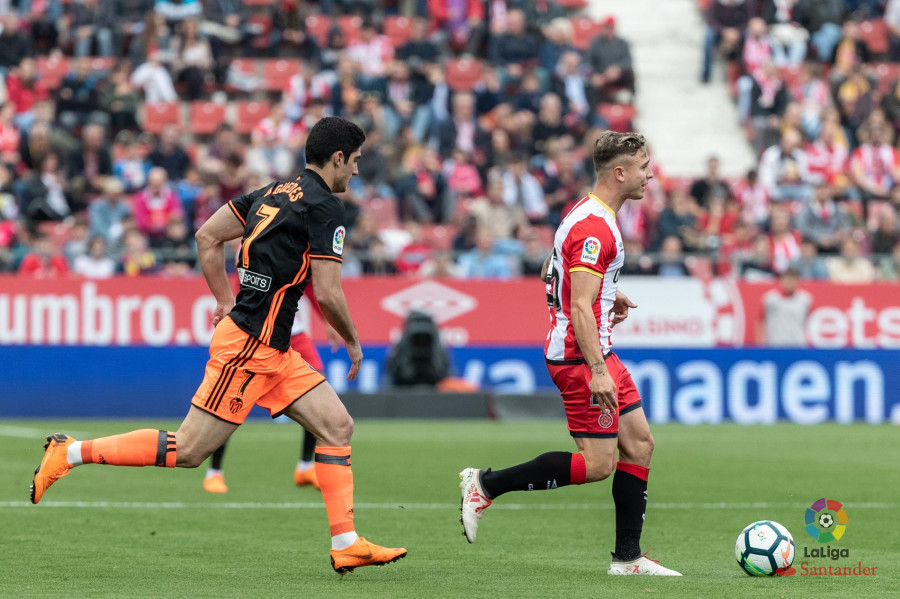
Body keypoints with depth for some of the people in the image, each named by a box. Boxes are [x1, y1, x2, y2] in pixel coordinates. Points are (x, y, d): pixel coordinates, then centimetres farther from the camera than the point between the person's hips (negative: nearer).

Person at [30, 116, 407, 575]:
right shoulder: (324, 207, -12)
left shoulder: (276, 192, 14)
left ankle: (345, 544, 3)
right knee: (189, 450, -7)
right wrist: (353, 342, 0)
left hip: (272, 351, 10)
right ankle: (71, 452, 0)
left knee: (337, 425, 5)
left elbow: (207, 236, 15)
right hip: (249, 347, -10)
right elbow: (327, 294, -16)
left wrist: (226, 302, 19)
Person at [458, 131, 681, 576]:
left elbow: (550, 274, 25)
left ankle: (628, 557, 11)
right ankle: (487, 485, -3)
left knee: (639, 444, 9)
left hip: (594, 353, 11)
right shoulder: (594, 228, -19)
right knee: (596, 464, -10)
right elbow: (580, 308, -25)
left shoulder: (590, 214, 13)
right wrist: (597, 371, -30)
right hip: (580, 356, -11)